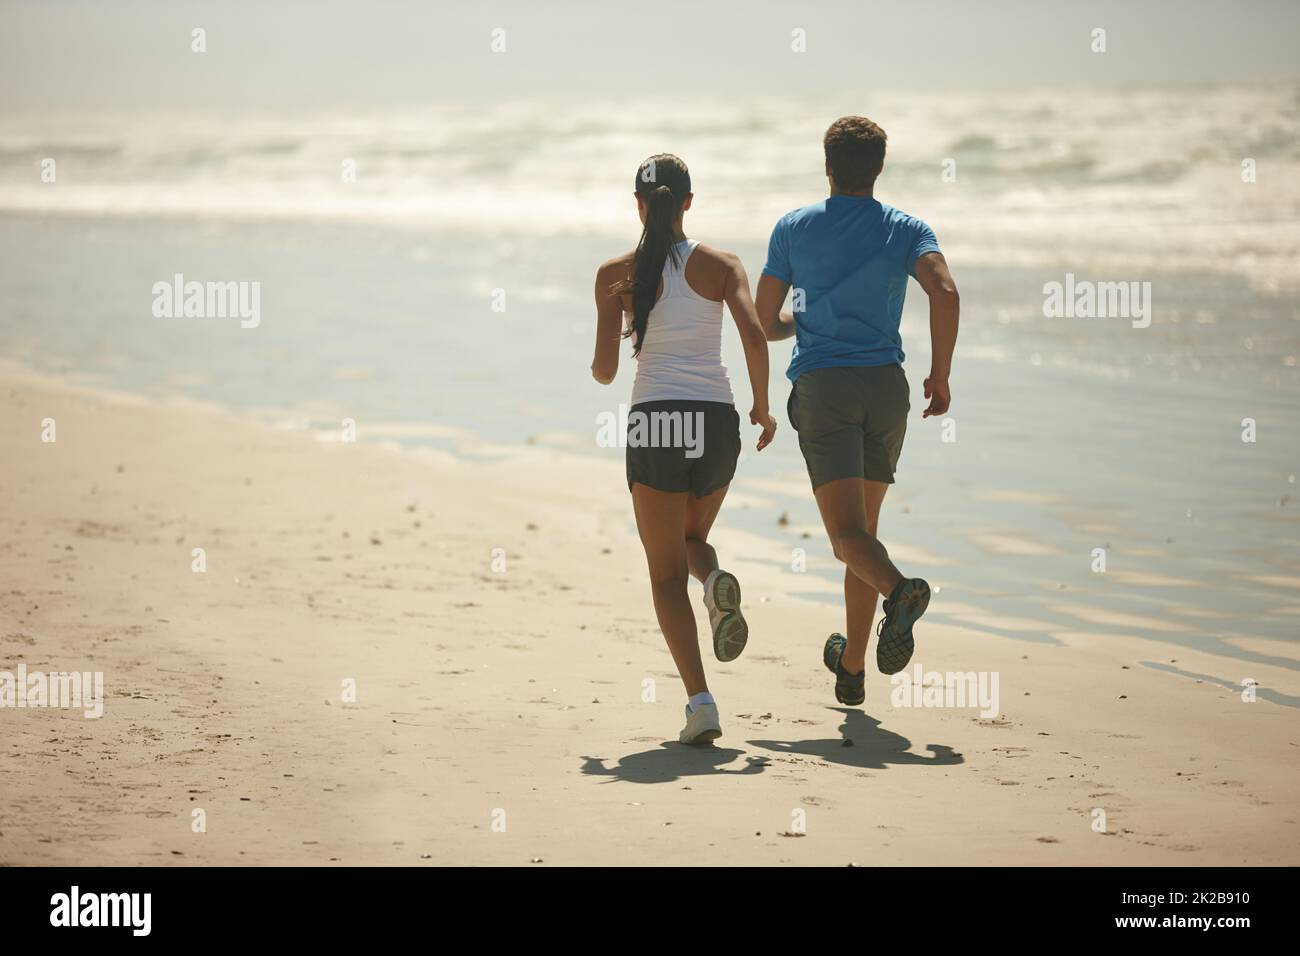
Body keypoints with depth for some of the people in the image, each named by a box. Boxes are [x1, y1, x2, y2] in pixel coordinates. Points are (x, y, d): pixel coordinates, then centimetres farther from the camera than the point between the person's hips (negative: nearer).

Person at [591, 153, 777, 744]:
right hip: (715, 419, 2)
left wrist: (599, 370, 21)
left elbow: (604, 368, -3)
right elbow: (754, 336, -9)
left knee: (666, 572, 5)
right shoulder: (719, 265, 4)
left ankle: (699, 702, -13)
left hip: (654, 421, -2)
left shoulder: (617, 275, 1)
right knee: (691, 538, 28)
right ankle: (715, 580, -11)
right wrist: (762, 405, 5)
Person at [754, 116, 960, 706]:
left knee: (848, 533, -12)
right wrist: (941, 373, -3)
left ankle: (900, 590, -45)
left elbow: (764, 323, 9)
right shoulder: (906, 230, 6)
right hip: (886, 386, 2)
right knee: (862, 526, 16)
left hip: (822, 388, -2)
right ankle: (852, 668, 22)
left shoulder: (794, 228, 7)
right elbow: (944, 292, -13)